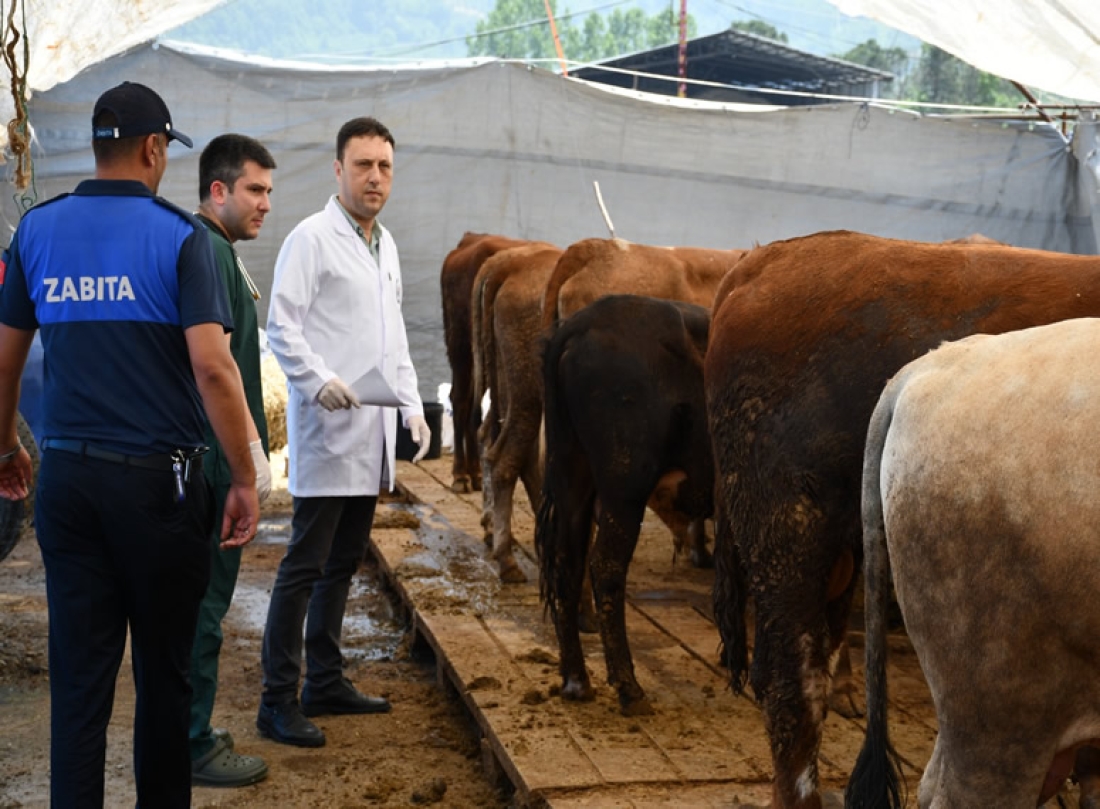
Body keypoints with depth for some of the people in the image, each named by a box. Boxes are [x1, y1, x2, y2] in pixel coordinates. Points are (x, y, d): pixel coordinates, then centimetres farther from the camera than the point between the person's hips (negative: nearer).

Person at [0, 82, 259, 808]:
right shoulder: (180, 235, -7)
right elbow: (213, 368, -15)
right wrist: (246, 480, -10)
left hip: (68, 477, 3)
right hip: (158, 478, -3)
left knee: (79, 674, 7)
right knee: (164, 672, 12)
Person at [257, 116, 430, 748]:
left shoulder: (386, 246, 17)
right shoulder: (312, 238, -8)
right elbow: (282, 328, -13)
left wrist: (412, 405, 16)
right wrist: (319, 381, -27)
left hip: (372, 436, 8)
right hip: (327, 433, -8)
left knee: (344, 562, 14)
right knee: (305, 565, -5)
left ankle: (325, 683, 25)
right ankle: (278, 702, 2)